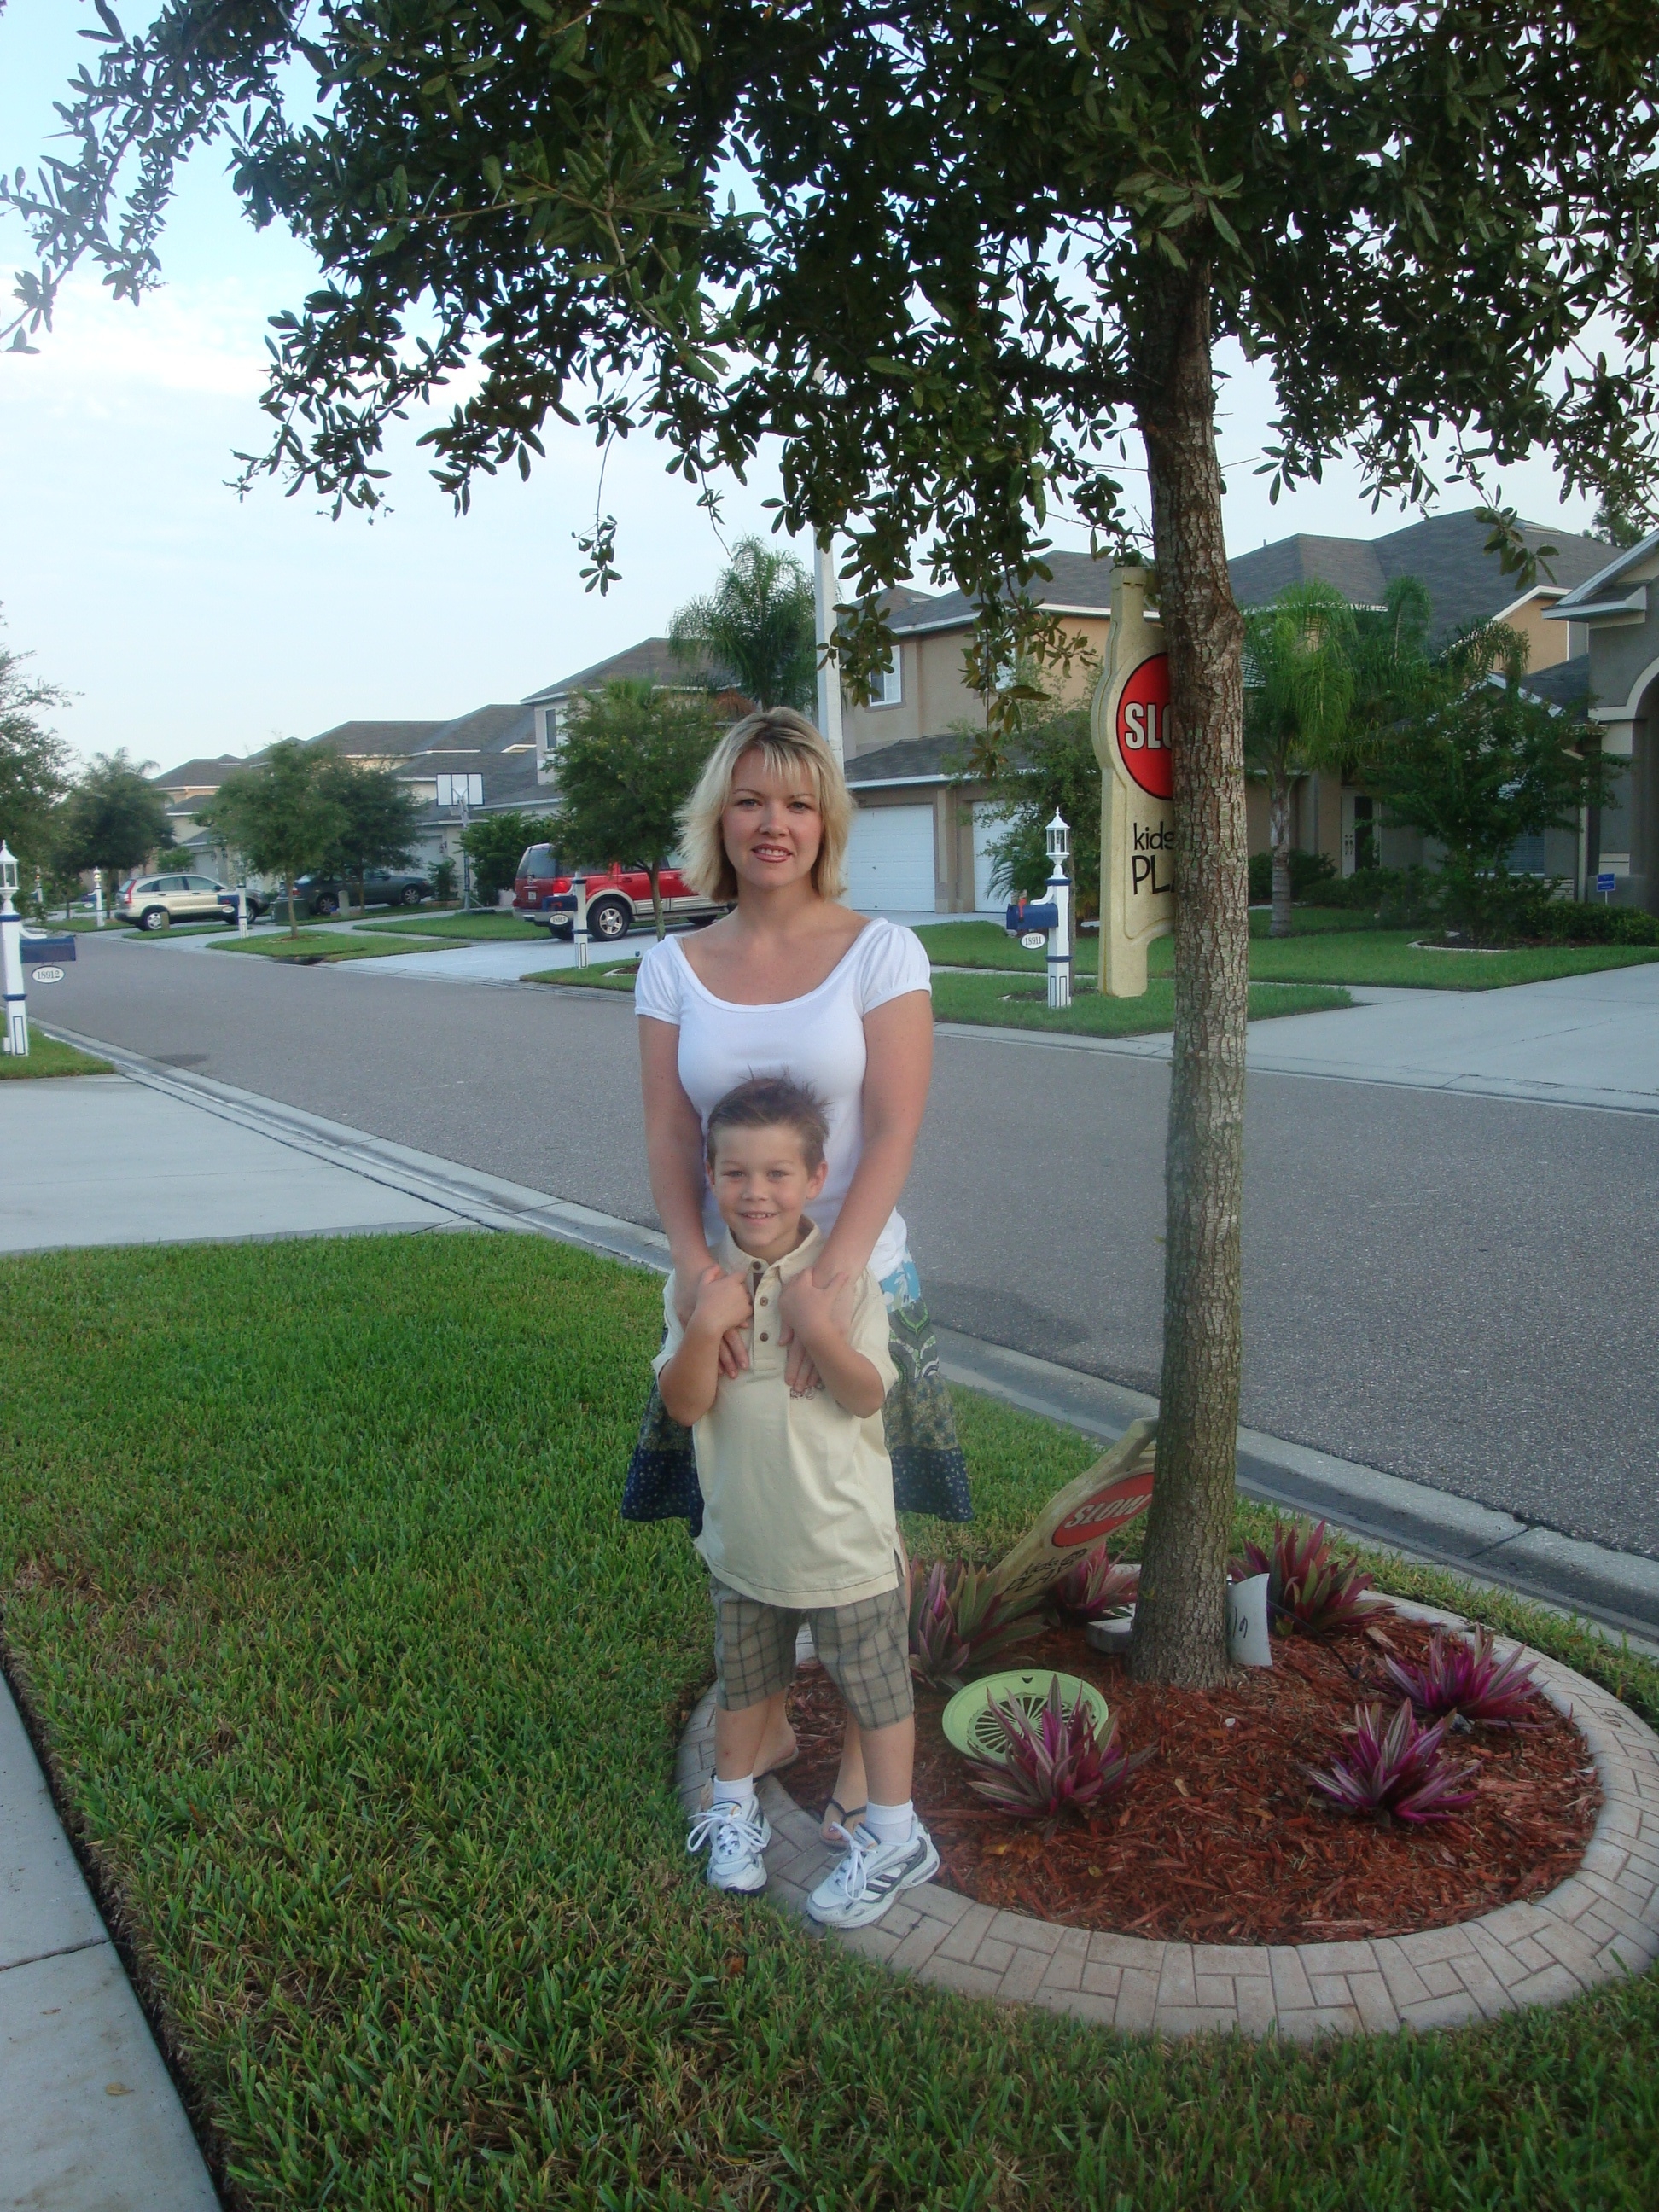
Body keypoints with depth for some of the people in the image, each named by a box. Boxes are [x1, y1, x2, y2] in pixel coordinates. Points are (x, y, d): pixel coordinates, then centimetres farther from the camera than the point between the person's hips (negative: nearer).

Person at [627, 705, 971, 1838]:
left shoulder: (880, 950, -7)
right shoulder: (675, 966, 2)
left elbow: (894, 1130, -15)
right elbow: (669, 1132, -4)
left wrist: (831, 1275, -25)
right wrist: (692, 1262, -20)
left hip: (859, 1285, -2)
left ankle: (863, 1752, 30)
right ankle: (763, 1726, 38)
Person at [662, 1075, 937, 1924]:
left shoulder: (844, 1277, -14)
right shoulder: (699, 1282, -8)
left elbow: (867, 1396, -16)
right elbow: (684, 1406, -11)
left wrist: (819, 1330, -33)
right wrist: (705, 1329, -28)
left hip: (843, 1536, -3)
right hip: (744, 1535, 3)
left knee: (876, 1682, 10)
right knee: (741, 1678, 22)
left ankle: (894, 1835, 29)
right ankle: (733, 1805, 44)